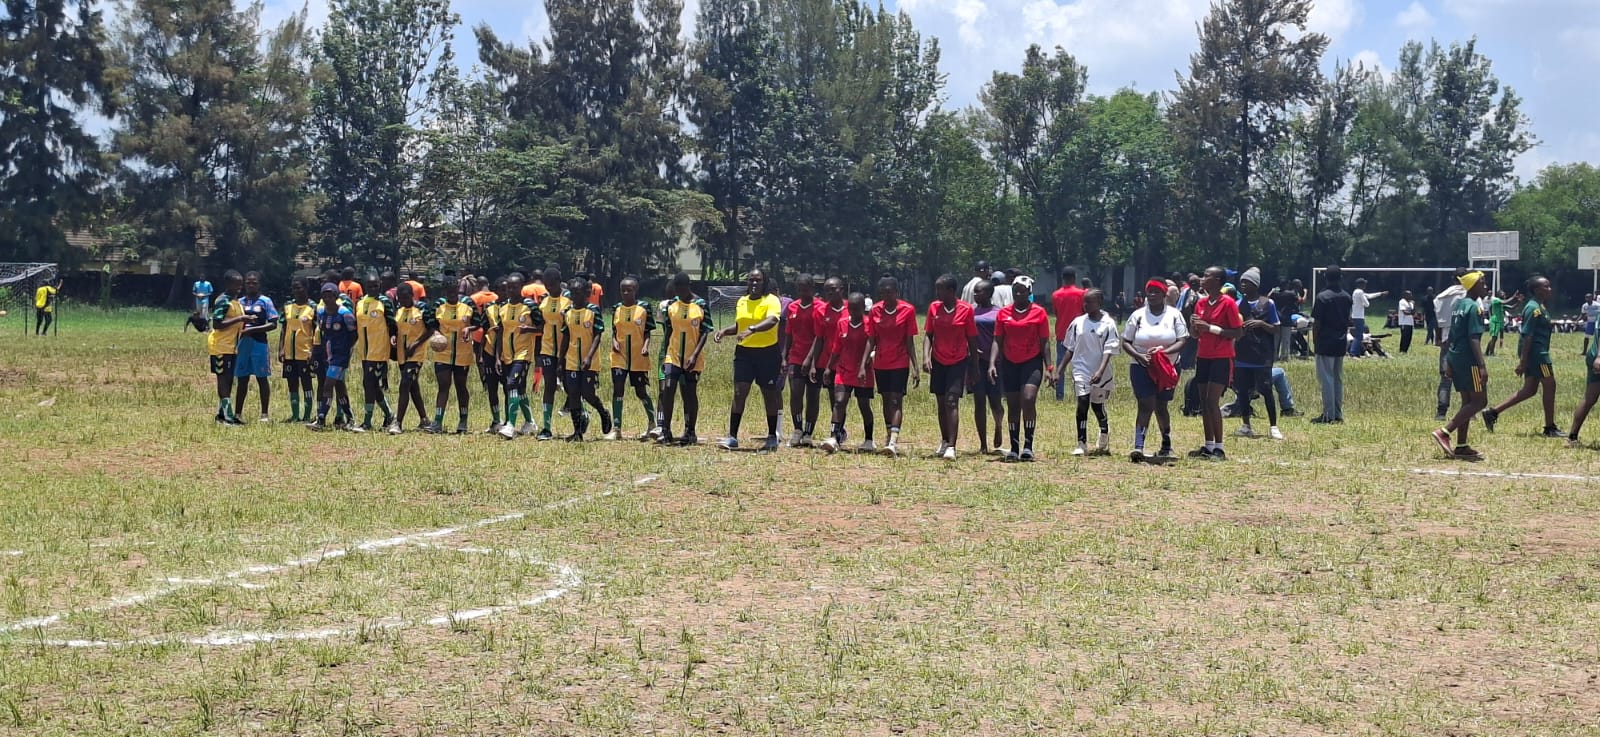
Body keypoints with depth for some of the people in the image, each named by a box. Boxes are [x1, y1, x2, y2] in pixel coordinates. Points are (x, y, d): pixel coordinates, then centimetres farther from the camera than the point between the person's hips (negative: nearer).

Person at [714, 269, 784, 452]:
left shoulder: (771, 300, -8)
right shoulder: (741, 302, 11)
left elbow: (772, 321, -27)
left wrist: (752, 330, -42)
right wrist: (724, 331, 6)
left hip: (768, 353, -4)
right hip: (744, 352, 4)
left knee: (770, 395, 6)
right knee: (739, 393, -3)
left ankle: (772, 437, 16)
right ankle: (732, 437, -2)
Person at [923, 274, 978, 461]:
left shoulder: (966, 309, -8)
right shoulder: (934, 308, 1)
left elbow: (972, 340, -2)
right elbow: (928, 335, 4)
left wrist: (973, 366, 0)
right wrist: (926, 356, -11)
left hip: (958, 361, -4)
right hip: (938, 361, 4)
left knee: (952, 402, -13)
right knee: (941, 403, 12)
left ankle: (951, 447, -17)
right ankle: (944, 441, 27)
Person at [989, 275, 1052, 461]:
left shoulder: (1039, 312, 0)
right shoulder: (1004, 313, 7)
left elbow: (1044, 342, 1)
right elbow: (997, 341, 7)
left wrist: (1048, 368, -4)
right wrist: (992, 363, -6)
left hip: (1032, 362, -3)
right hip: (1009, 363, 3)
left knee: (1028, 399, -19)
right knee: (1012, 406, 5)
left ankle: (1028, 446, -15)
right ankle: (1014, 448, 12)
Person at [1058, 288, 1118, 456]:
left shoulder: (1108, 324, -6)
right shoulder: (1078, 322, 4)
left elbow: (1108, 351, -13)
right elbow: (1070, 349, 10)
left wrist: (1100, 371, -26)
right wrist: (1059, 371, 6)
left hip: (1100, 373, -2)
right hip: (1081, 370, 2)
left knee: (1098, 405, 11)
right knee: (1082, 404, -12)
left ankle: (1104, 431, 43)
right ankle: (1081, 444, -11)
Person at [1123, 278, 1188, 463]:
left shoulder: (1174, 315, 2)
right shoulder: (1138, 315, 3)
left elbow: (1182, 341, -4)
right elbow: (1126, 342, 4)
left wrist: (1164, 351, -21)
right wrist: (1138, 356, -15)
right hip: (1141, 367, -1)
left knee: (1160, 406, 11)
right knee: (1146, 405, -15)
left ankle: (1166, 446, 27)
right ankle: (1138, 446, -21)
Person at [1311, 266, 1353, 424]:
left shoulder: (1322, 297, -13)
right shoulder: (1347, 297, 6)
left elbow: (1317, 323, -12)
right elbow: (1348, 320, 11)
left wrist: (1314, 341, -3)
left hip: (1325, 342, -6)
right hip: (1341, 343, 6)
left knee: (1326, 379, -3)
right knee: (1338, 379, 12)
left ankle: (1329, 415, -5)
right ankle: (1338, 415, 14)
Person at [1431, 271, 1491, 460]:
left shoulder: (1458, 305, 15)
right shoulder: (1474, 307, -13)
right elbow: (1474, 339, -20)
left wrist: (1449, 363, 21)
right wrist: (1482, 366, -23)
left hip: (1455, 358, 10)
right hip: (1469, 360, -10)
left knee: (1467, 401, 12)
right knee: (1480, 401, -5)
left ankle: (1461, 447, 10)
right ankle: (1444, 432, -14)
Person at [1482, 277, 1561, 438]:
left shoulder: (1539, 307, 15)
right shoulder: (1534, 308, -16)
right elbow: (1527, 335, -21)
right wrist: (1523, 362, -23)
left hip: (1537, 352, 11)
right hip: (1536, 352, -11)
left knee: (1529, 390, 11)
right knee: (1549, 386, -2)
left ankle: (1493, 412, 9)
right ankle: (1550, 428, 6)